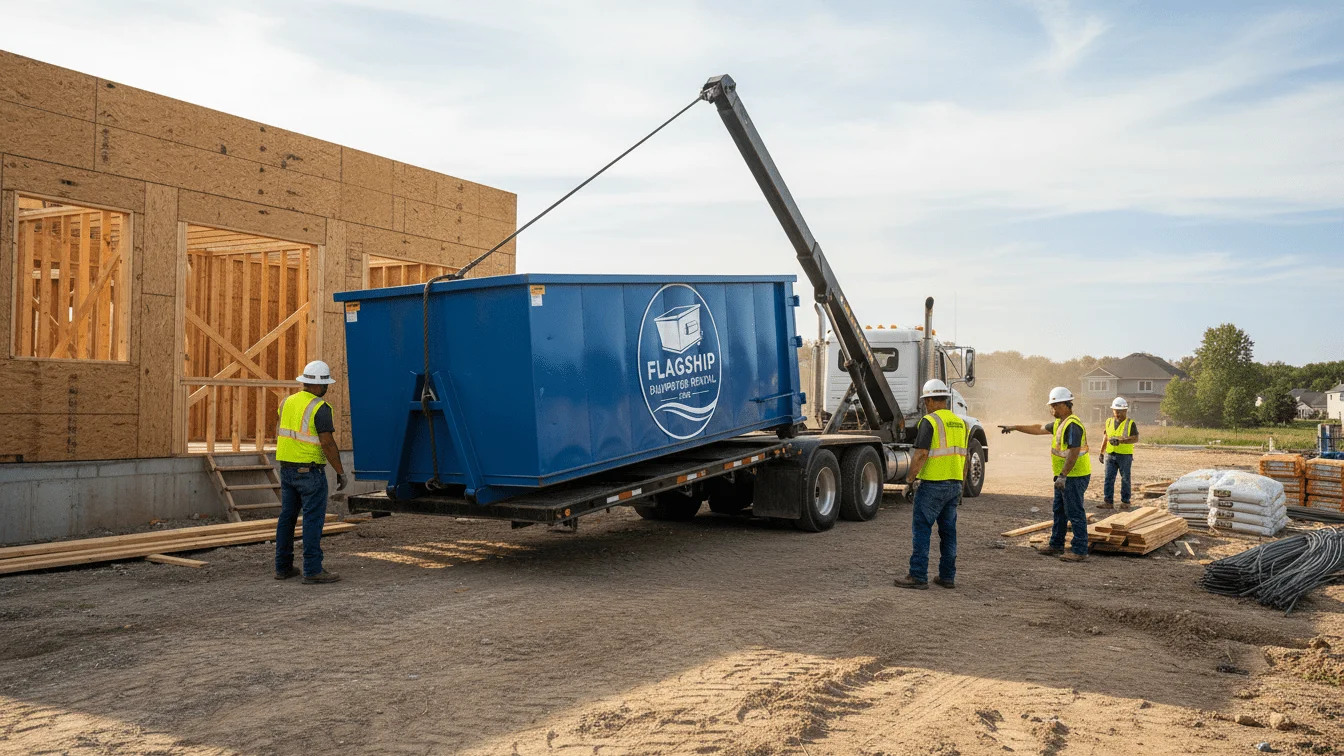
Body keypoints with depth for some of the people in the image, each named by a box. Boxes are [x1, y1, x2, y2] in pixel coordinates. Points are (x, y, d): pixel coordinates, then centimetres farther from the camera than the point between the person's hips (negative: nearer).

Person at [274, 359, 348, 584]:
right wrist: (340, 471, -11)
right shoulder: (320, 408, -14)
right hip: (310, 470, -8)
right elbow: (327, 443, -18)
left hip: (286, 468, 8)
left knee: (287, 517, 13)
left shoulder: (287, 402, 9)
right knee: (313, 519, -4)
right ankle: (312, 570, -4)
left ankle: (283, 567, 19)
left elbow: (280, 436, 16)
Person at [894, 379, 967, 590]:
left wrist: (909, 479, -10)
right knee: (948, 531, 13)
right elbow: (964, 458, 16)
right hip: (954, 485, 7)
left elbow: (921, 455, -19)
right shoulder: (960, 423, 12)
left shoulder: (929, 421, -11)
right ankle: (947, 576, 17)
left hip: (932, 485, -7)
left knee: (921, 530, -2)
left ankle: (918, 576, -3)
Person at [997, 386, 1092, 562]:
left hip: (1075, 477, -11)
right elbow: (1039, 429, 25)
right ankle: (1056, 545, 29)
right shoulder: (1060, 423, 13)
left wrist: (1063, 475, -27)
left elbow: (1073, 452, -26)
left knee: (1075, 513, -7)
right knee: (1059, 511, 18)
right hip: (1064, 476, 11)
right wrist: (1015, 427, 24)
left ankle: (1080, 551, -3)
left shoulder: (1072, 425, -20)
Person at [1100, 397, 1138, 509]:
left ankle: (1125, 501, 13)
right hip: (1110, 454, 4)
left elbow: (1135, 438, -12)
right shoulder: (1109, 422, 11)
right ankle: (1108, 501, 1)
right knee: (1109, 478, -1)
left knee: (1125, 479, 5)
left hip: (1125, 455, -4)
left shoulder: (1130, 423, -3)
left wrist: (1121, 441, -25)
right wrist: (1101, 452, 16)